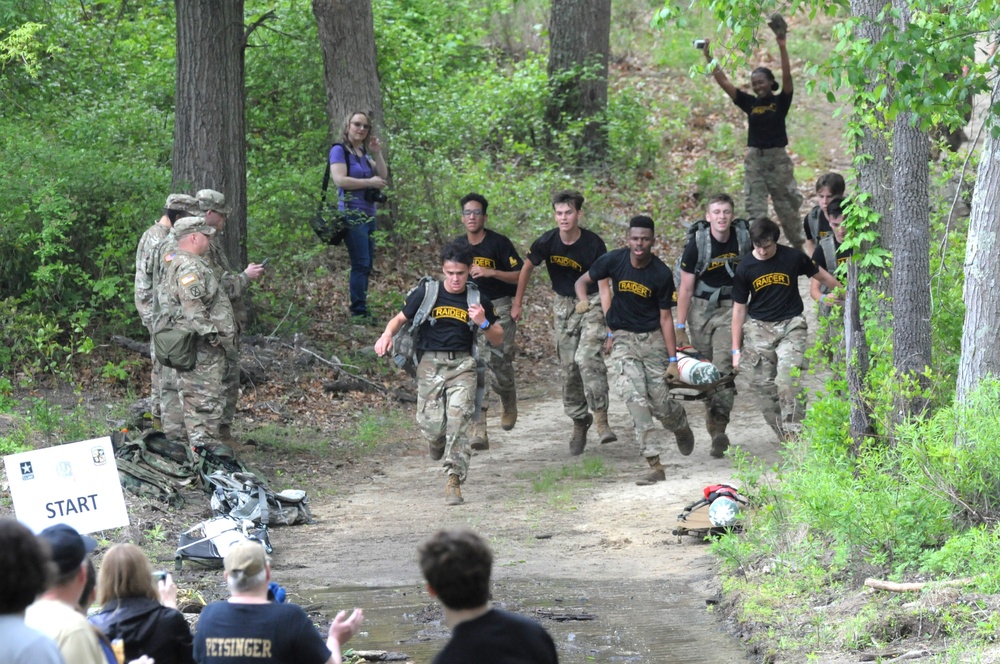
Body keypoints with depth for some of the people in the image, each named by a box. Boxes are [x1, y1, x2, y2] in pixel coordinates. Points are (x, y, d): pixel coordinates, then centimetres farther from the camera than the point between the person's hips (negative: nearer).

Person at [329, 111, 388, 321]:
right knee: (361, 264, -12)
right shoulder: (339, 151, -4)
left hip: (368, 215, 8)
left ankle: (361, 309, 11)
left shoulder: (364, 153, 18)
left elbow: (382, 177, 15)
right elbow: (339, 179, -16)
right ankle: (358, 311, -12)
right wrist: (369, 182, -12)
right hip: (352, 214, -8)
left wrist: (377, 153, 4)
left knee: (366, 265, 8)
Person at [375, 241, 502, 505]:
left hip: (462, 364, 0)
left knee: (459, 417, -21)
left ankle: (454, 480, -21)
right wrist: (387, 335, -10)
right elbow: (400, 318, 12)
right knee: (432, 425, -11)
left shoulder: (478, 299, 7)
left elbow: (498, 340, 13)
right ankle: (437, 442, 29)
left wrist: (483, 323, -8)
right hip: (430, 362, 0)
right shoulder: (427, 293, 2)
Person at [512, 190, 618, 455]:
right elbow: (527, 269, 8)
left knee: (588, 358, -25)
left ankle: (601, 418, -24)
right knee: (568, 367, 4)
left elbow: (603, 286, -18)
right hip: (564, 306, 4)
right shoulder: (547, 242, -12)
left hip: (591, 304, -4)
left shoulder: (593, 244, -20)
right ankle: (579, 423, 18)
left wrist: (608, 323, -24)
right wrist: (517, 303, 13)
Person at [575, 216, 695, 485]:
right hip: (623, 339, 1)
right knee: (635, 397, -16)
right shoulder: (614, 261, -8)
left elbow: (665, 317, -5)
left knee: (660, 404, -2)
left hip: (653, 339, -1)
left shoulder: (661, 274, -10)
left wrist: (673, 360, -6)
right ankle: (655, 465, -18)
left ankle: (681, 425, 38)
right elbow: (582, 282, 8)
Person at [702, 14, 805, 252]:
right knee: (755, 208, 1)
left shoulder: (780, 102, -3)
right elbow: (723, 81, 3)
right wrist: (708, 57, -4)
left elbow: (787, 77, -18)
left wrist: (782, 47, -27)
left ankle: (799, 246, 18)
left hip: (778, 158, -3)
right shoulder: (749, 103, 5)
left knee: (787, 206, 5)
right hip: (754, 158, 3)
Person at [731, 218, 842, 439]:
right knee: (763, 385, -2)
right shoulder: (745, 267, -3)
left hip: (791, 325, -2)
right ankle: (784, 437, 7)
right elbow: (739, 308, 5)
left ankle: (793, 433, -17)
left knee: (787, 381, -19)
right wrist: (736, 349, 5)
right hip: (759, 328, 2)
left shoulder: (793, 258, -6)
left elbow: (821, 276, 11)